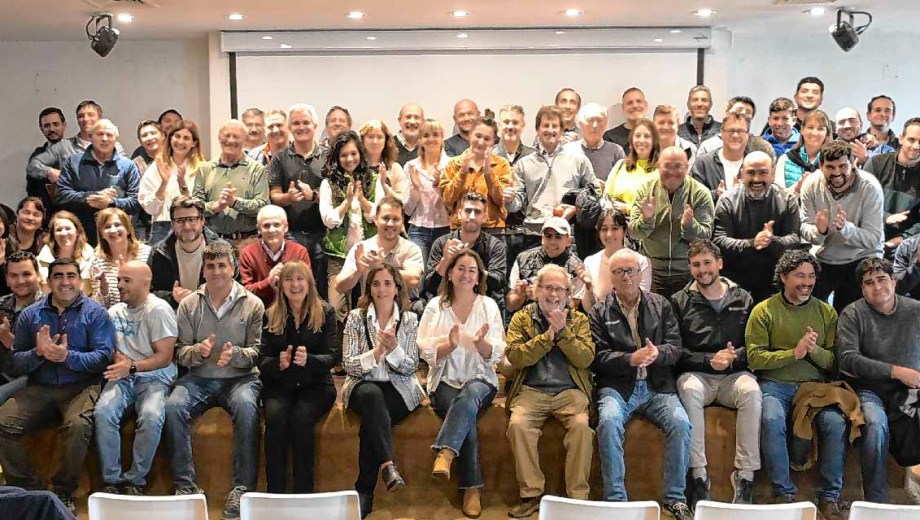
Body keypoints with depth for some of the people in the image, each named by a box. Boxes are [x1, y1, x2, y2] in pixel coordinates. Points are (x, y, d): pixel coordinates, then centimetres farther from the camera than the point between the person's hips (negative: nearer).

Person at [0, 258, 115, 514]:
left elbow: (104, 357, -7)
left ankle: (64, 493, -11)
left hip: (80, 386, -4)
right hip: (39, 388, 4)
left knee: (78, 425, -34)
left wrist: (68, 356, -23)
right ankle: (29, 490, -3)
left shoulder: (95, 313, 2)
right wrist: (38, 353, -13)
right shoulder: (30, 315, 12)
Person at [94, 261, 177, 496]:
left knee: (152, 416, -33)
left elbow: (165, 357, -9)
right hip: (123, 376, 4)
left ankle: (135, 481, -16)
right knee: (103, 412, -26)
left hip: (154, 377, -4)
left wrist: (132, 367, -21)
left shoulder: (159, 310, -4)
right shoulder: (115, 311, 16)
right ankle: (111, 480, -14)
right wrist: (117, 359, -3)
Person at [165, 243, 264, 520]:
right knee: (173, 406, -27)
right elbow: (180, 352, 7)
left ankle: (242, 489, -26)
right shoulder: (189, 304, 9)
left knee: (246, 406, -34)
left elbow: (258, 352, 0)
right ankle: (186, 486, -17)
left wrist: (236, 354, -21)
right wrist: (198, 351, -15)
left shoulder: (252, 304, 3)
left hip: (240, 377, -2)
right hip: (198, 378, 2)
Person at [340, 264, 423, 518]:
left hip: (399, 388, 0)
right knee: (373, 395, -37)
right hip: (363, 386, 0)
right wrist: (376, 352, -20)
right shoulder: (356, 317, 4)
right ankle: (388, 464, -42)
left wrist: (394, 349, -20)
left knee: (371, 419, -30)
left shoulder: (409, 319, 5)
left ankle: (364, 493, -23)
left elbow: (411, 367, 0)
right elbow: (349, 365, -3)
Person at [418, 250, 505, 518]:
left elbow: (495, 356, 2)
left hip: (480, 379, 0)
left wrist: (481, 342, -21)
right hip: (446, 380, 0)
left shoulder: (489, 305, 9)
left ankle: (445, 453, -43)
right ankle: (472, 488, -28)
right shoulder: (435, 306, 7)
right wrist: (450, 345, -21)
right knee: (467, 414, -31)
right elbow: (427, 353, -1)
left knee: (469, 395, -36)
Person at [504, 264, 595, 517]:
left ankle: (578, 497, -15)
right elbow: (514, 357, -5)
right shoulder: (521, 318, 11)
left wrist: (563, 331, -11)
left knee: (581, 425, -29)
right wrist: (548, 335, -10)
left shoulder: (579, 319, 13)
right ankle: (531, 494, -14)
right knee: (518, 425, -28)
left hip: (569, 391, 0)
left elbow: (586, 359, -1)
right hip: (531, 390, 0)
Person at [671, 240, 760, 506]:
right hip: (696, 373, -1)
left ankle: (745, 475, -25)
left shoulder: (743, 299, 14)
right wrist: (709, 360, -13)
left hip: (734, 374, 1)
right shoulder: (680, 301, 9)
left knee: (751, 390, -33)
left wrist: (735, 357, -12)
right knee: (689, 389, -36)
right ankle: (698, 475, -29)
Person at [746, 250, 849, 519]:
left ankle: (830, 496, -9)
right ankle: (784, 493, -17)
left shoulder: (826, 312, 12)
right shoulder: (764, 311, 3)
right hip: (775, 384, -2)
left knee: (836, 422, -26)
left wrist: (815, 350, -14)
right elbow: (754, 357, -7)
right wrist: (794, 353, -18)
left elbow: (834, 362, 7)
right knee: (772, 420, -32)